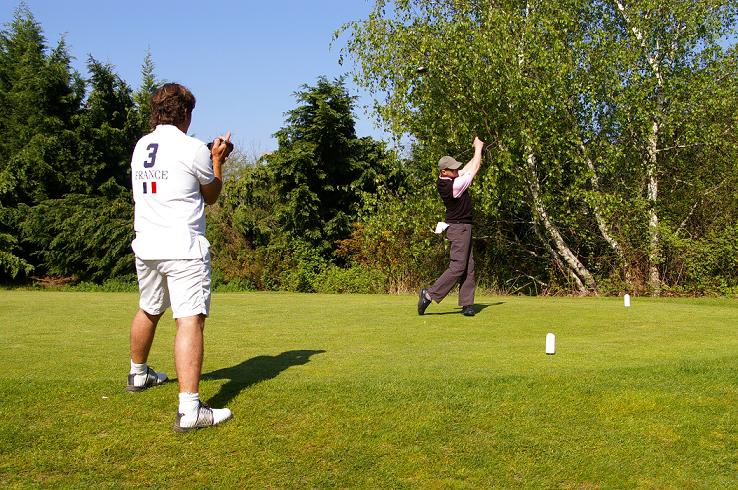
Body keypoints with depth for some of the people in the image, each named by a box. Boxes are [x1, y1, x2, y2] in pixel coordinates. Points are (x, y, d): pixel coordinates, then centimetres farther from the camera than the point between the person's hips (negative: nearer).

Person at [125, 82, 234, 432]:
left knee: (149, 310, 25)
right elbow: (212, 196, 6)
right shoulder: (193, 148, -8)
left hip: (146, 246, 7)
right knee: (190, 320, -12)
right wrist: (217, 160, 19)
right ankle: (189, 410, -21)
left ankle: (138, 374, 45)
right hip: (184, 248, -7)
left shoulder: (140, 147, 11)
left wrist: (209, 157, 28)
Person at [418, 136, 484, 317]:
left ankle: (467, 304, 6)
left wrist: (478, 151, 13)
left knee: (468, 266, 7)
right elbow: (474, 169, -11)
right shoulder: (453, 186, -23)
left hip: (462, 227, 10)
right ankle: (430, 294, -10)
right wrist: (478, 148, 1)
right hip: (459, 227, -10)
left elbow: (467, 169, 18)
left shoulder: (444, 180, 3)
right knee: (457, 266, -10)